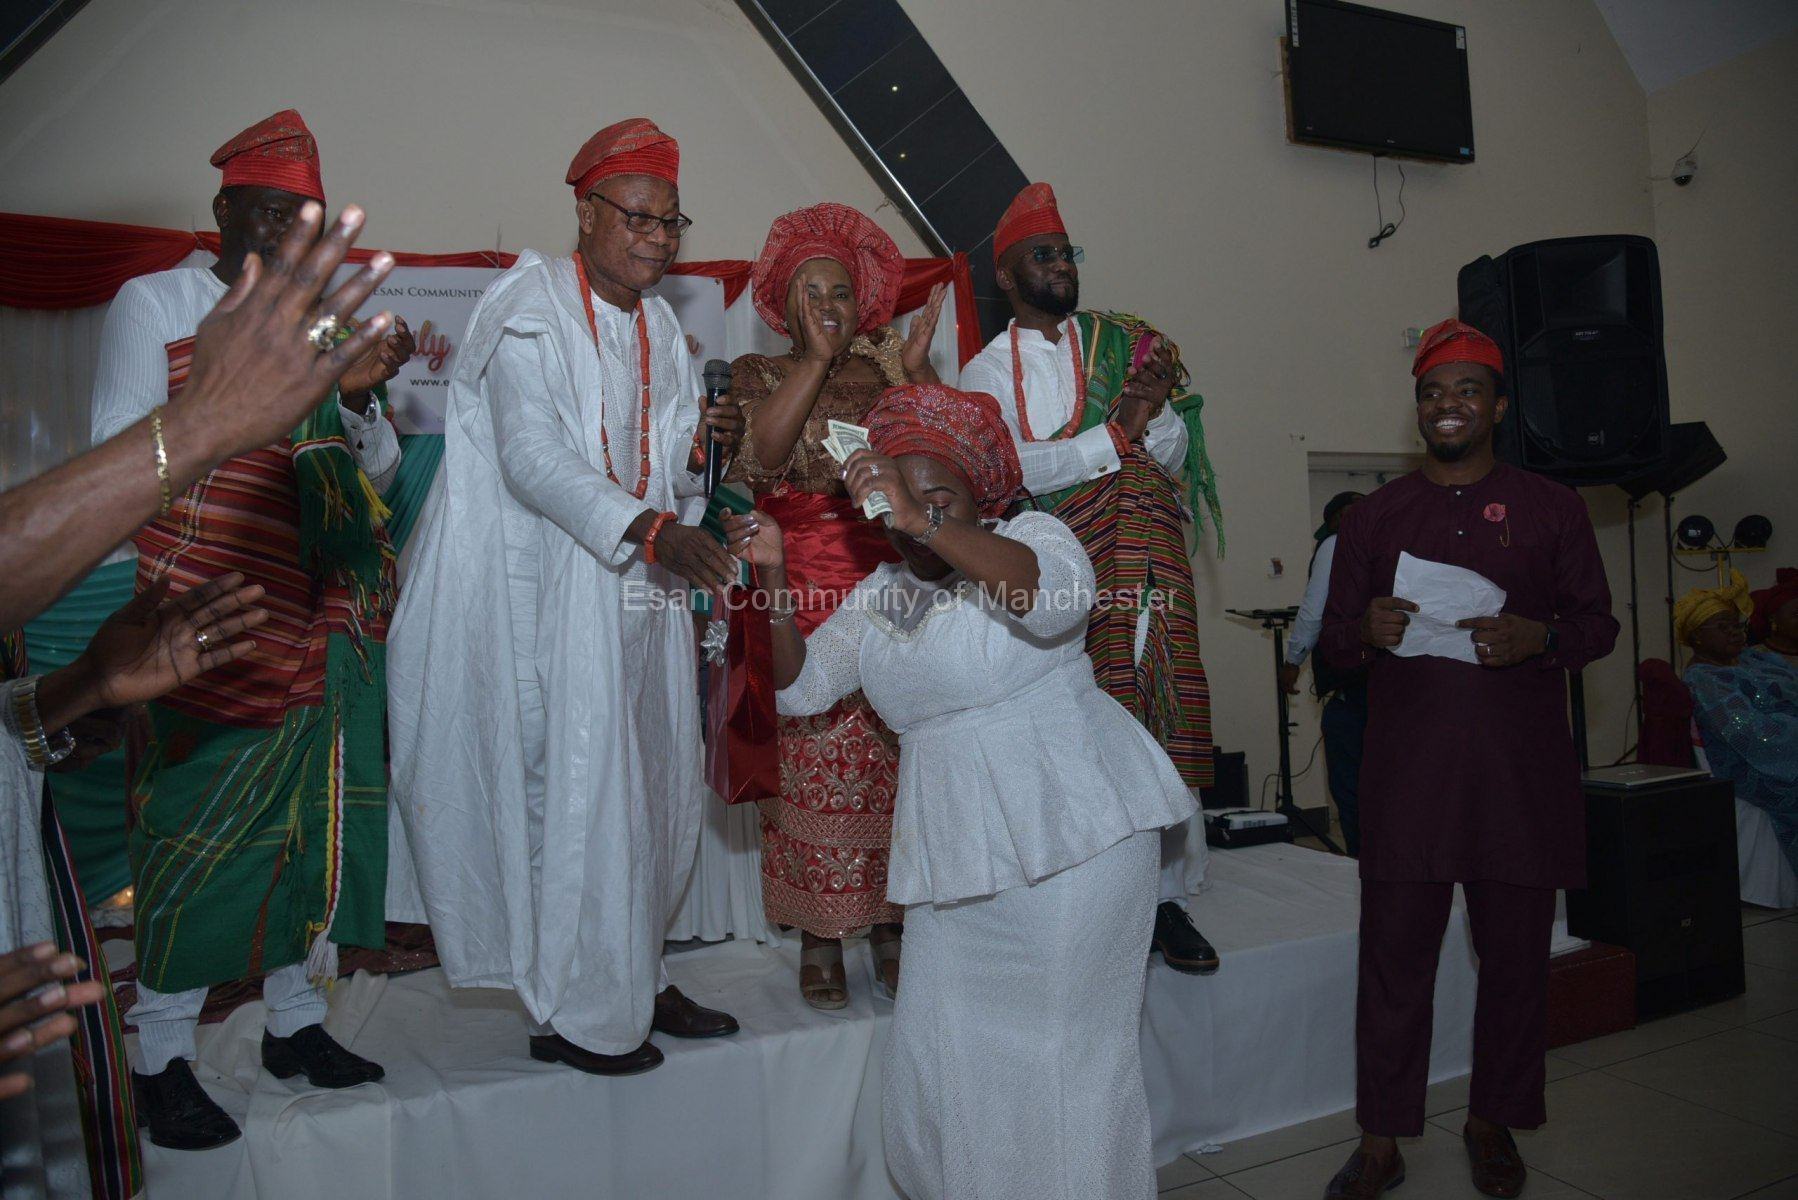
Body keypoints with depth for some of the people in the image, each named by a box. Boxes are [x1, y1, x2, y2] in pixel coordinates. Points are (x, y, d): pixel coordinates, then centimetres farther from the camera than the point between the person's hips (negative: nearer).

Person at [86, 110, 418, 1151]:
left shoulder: (324, 323, 14)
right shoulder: (157, 302, 3)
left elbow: (376, 476, 13)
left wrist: (361, 401, -7)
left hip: (324, 624, 4)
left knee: (317, 817, 7)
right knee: (200, 822, -3)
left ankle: (297, 1023, 22)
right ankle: (163, 1059, 11)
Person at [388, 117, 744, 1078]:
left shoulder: (656, 327, 14)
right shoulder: (532, 311, -9)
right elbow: (533, 459, -22)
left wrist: (698, 446, -4)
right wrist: (646, 528, -33)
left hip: (642, 593, 8)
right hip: (555, 594, -7)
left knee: (651, 791, 11)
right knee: (573, 795, -3)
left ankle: (634, 980, 26)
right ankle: (571, 1015, 12)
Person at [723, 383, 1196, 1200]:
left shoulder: (1033, 538, -4)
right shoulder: (878, 595, 14)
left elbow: (1053, 596, -29)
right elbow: (801, 685, 8)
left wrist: (923, 521, -37)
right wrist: (773, 580, -6)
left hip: (1071, 831, -5)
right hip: (958, 849, 6)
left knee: (1068, 1046, 2)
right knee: (942, 1052, 8)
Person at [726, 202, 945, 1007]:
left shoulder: (890, 368, 14)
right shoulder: (759, 374, 10)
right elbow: (761, 454, -11)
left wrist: (917, 367, -8)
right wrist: (817, 357, -12)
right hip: (801, 592, -2)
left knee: (897, 758, 2)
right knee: (813, 760, -3)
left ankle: (890, 923, 15)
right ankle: (819, 935, 10)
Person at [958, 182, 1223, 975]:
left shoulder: (1122, 343, 12)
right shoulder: (988, 371, 8)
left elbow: (1175, 457, 7)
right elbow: (1007, 467, -9)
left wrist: (1158, 410, -14)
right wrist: (1116, 434, -12)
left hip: (1143, 562, 2)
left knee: (1159, 719, -3)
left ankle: (1165, 894, 8)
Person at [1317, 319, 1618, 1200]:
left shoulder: (1550, 508, 10)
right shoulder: (1375, 516, 11)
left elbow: (1598, 623, 8)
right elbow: (1331, 644, 12)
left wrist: (1538, 638, -13)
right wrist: (1365, 631, -11)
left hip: (1522, 771, 0)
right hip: (1405, 771, 0)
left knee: (1516, 954, 7)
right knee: (1394, 953, 0)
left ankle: (1492, 1125, 26)